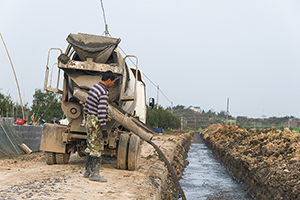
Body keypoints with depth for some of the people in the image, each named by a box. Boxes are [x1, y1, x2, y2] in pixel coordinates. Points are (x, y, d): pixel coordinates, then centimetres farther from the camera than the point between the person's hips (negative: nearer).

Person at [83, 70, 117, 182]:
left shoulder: (93, 88, 12)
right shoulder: (104, 93, -18)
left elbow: (86, 107, 19)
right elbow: (101, 112, -22)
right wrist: (104, 129, -20)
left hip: (90, 120, 10)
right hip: (96, 123, -10)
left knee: (90, 147, 14)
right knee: (97, 148, -4)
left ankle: (88, 171, 21)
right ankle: (94, 173, -1)